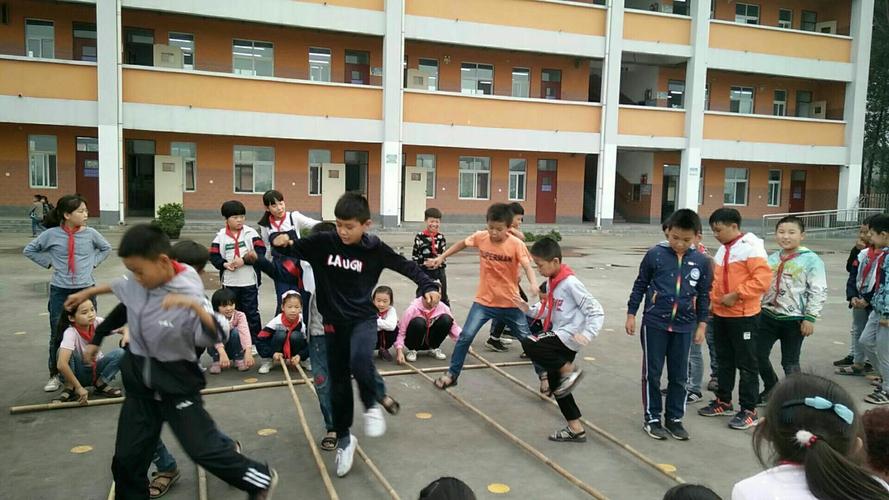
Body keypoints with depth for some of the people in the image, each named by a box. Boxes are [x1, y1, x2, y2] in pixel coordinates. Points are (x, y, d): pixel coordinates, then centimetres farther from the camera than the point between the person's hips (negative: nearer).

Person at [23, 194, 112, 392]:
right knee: (57, 335, 7)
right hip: (59, 291, 0)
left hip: (86, 289, 1)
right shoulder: (51, 234, -6)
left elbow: (106, 248, 16)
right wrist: (49, 263, 0)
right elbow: (29, 250, 9)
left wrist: (93, 262, 4)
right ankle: (54, 375, 20)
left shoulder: (90, 233, -3)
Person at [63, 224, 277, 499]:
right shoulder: (137, 282, -7)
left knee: (204, 448, -4)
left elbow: (219, 335, -37)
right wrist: (87, 292, 32)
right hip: (140, 380, 6)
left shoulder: (189, 296, -26)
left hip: (176, 383, -6)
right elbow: (118, 286, 19)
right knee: (127, 458, 13)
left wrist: (195, 306, -52)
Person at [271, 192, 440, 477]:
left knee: (360, 361, -32)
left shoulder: (375, 249, -10)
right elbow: (293, 250, 3)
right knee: (338, 382, 9)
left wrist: (428, 286, -15)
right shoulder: (323, 242, -7)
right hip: (334, 321, 3)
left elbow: (407, 266, -3)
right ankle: (344, 438, 29)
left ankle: (371, 405, -1)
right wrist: (282, 244, -19)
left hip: (364, 317, -2)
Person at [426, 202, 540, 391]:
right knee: (466, 336, -7)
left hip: (510, 303, -1)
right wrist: (442, 257, 14)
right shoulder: (480, 237, -8)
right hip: (484, 301, 2)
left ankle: (543, 375, 27)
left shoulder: (516, 244, -17)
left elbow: (527, 266, -28)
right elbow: (462, 243, 11)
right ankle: (451, 374, 8)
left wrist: (534, 283, -48)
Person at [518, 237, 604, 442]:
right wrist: (529, 309, 1)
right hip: (559, 337, 10)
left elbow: (597, 312, -17)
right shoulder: (551, 281, 8)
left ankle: (570, 370, -13)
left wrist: (586, 335, -29)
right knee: (555, 382, 15)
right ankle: (576, 428, 25)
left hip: (567, 337, -10)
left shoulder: (570, 283, -18)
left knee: (527, 343, -25)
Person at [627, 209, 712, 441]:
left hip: (684, 327, 2)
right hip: (655, 323, -2)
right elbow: (640, 285, 2)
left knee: (679, 375, 11)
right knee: (652, 373, 6)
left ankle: (674, 418, 25)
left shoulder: (702, 261, -1)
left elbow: (704, 295, 8)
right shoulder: (655, 255, -7)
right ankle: (652, 418, 18)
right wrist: (631, 314, 3)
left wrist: (702, 324, 8)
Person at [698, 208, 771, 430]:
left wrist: (736, 295, -22)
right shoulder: (722, 250, 12)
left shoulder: (751, 247, -14)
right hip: (720, 314, 8)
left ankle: (749, 411, 10)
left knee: (746, 364, 1)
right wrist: (713, 300, 9)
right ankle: (723, 401, 29)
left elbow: (763, 278, -22)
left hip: (743, 315, -8)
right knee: (724, 361, 17)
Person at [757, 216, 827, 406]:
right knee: (758, 354, 7)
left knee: (790, 362, 5)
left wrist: (810, 318, -15)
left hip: (794, 319, -5)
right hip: (768, 315, 5)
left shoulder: (811, 260, -9)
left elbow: (818, 291, -12)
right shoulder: (772, 258, 7)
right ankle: (771, 388, 30)